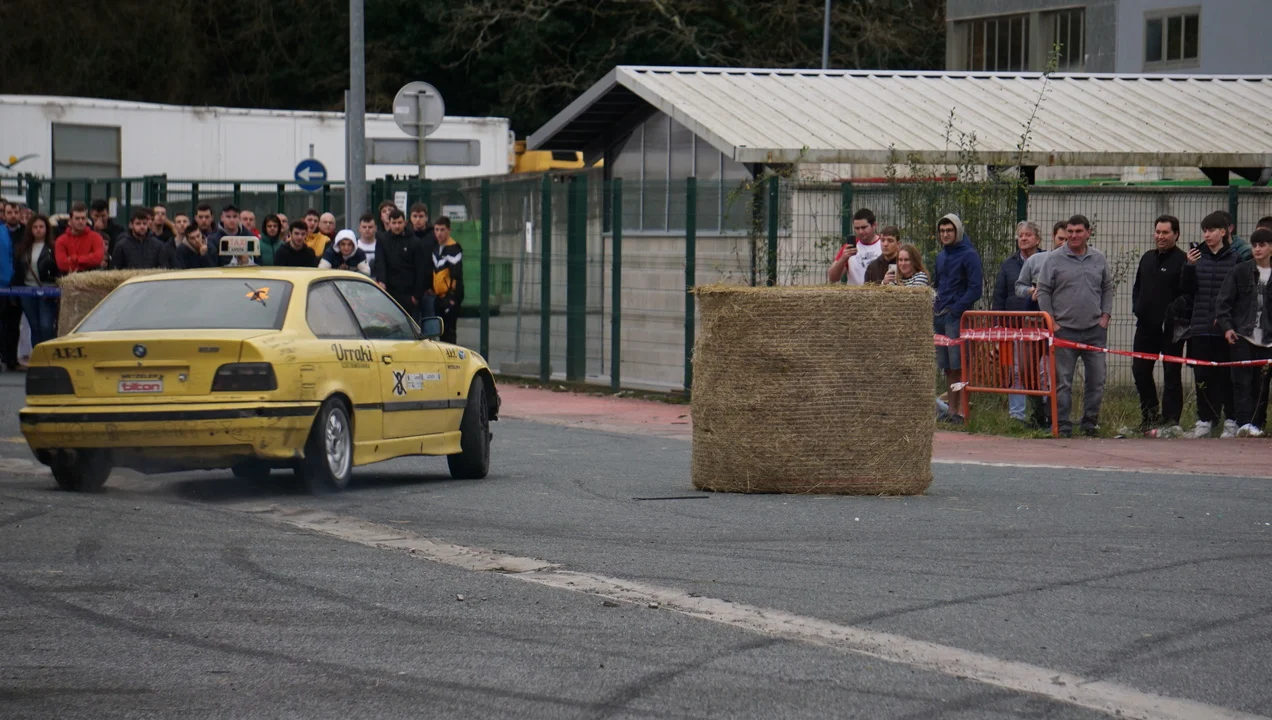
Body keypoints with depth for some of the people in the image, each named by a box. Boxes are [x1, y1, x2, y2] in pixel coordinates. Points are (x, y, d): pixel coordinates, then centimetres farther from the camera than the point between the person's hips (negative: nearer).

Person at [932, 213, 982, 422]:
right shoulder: (941, 256, 19)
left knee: (959, 366, -10)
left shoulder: (968, 255, -5)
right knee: (947, 368, 9)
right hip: (939, 317, 8)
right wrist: (933, 306, 11)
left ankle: (961, 411, -12)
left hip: (958, 317, -8)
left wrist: (955, 309, -15)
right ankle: (951, 409, 13)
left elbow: (975, 289, -11)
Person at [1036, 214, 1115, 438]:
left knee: (1096, 379, 3)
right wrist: (1051, 322, -4)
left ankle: (1090, 423, 13)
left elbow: (1108, 289, 18)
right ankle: (1062, 426, 3)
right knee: (1062, 381, -2)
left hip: (1094, 330, 3)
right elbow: (1043, 291, 2)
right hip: (1064, 330, -3)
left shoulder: (1099, 259, 9)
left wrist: (1105, 316, 6)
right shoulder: (1055, 259, 0)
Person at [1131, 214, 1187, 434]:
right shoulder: (1147, 258, 15)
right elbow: (1137, 286, 25)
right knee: (1140, 370, 10)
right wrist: (1137, 307, 10)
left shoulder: (1182, 260, -9)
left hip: (1170, 328, -7)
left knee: (1171, 374, -2)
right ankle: (1150, 416, 23)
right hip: (1146, 325, 7)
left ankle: (1170, 420, 1)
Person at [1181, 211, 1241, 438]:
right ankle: (1205, 420, 11)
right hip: (1200, 327, 3)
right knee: (1203, 376, 4)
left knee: (1227, 376, -1)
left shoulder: (1234, 258, -1)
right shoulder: (1197, 256, 9)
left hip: (1225, 328, -3)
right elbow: (1186, 289, 6)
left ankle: (1231, 421, 6)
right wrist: (1189, 266, -9)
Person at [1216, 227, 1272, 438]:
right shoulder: (1240, 272, 4)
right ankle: (1244, 423, -15)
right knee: (1243, 381, -9)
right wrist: (1226, 326, -9)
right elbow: (1224, 301, 3)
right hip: (1242, 336, -1)